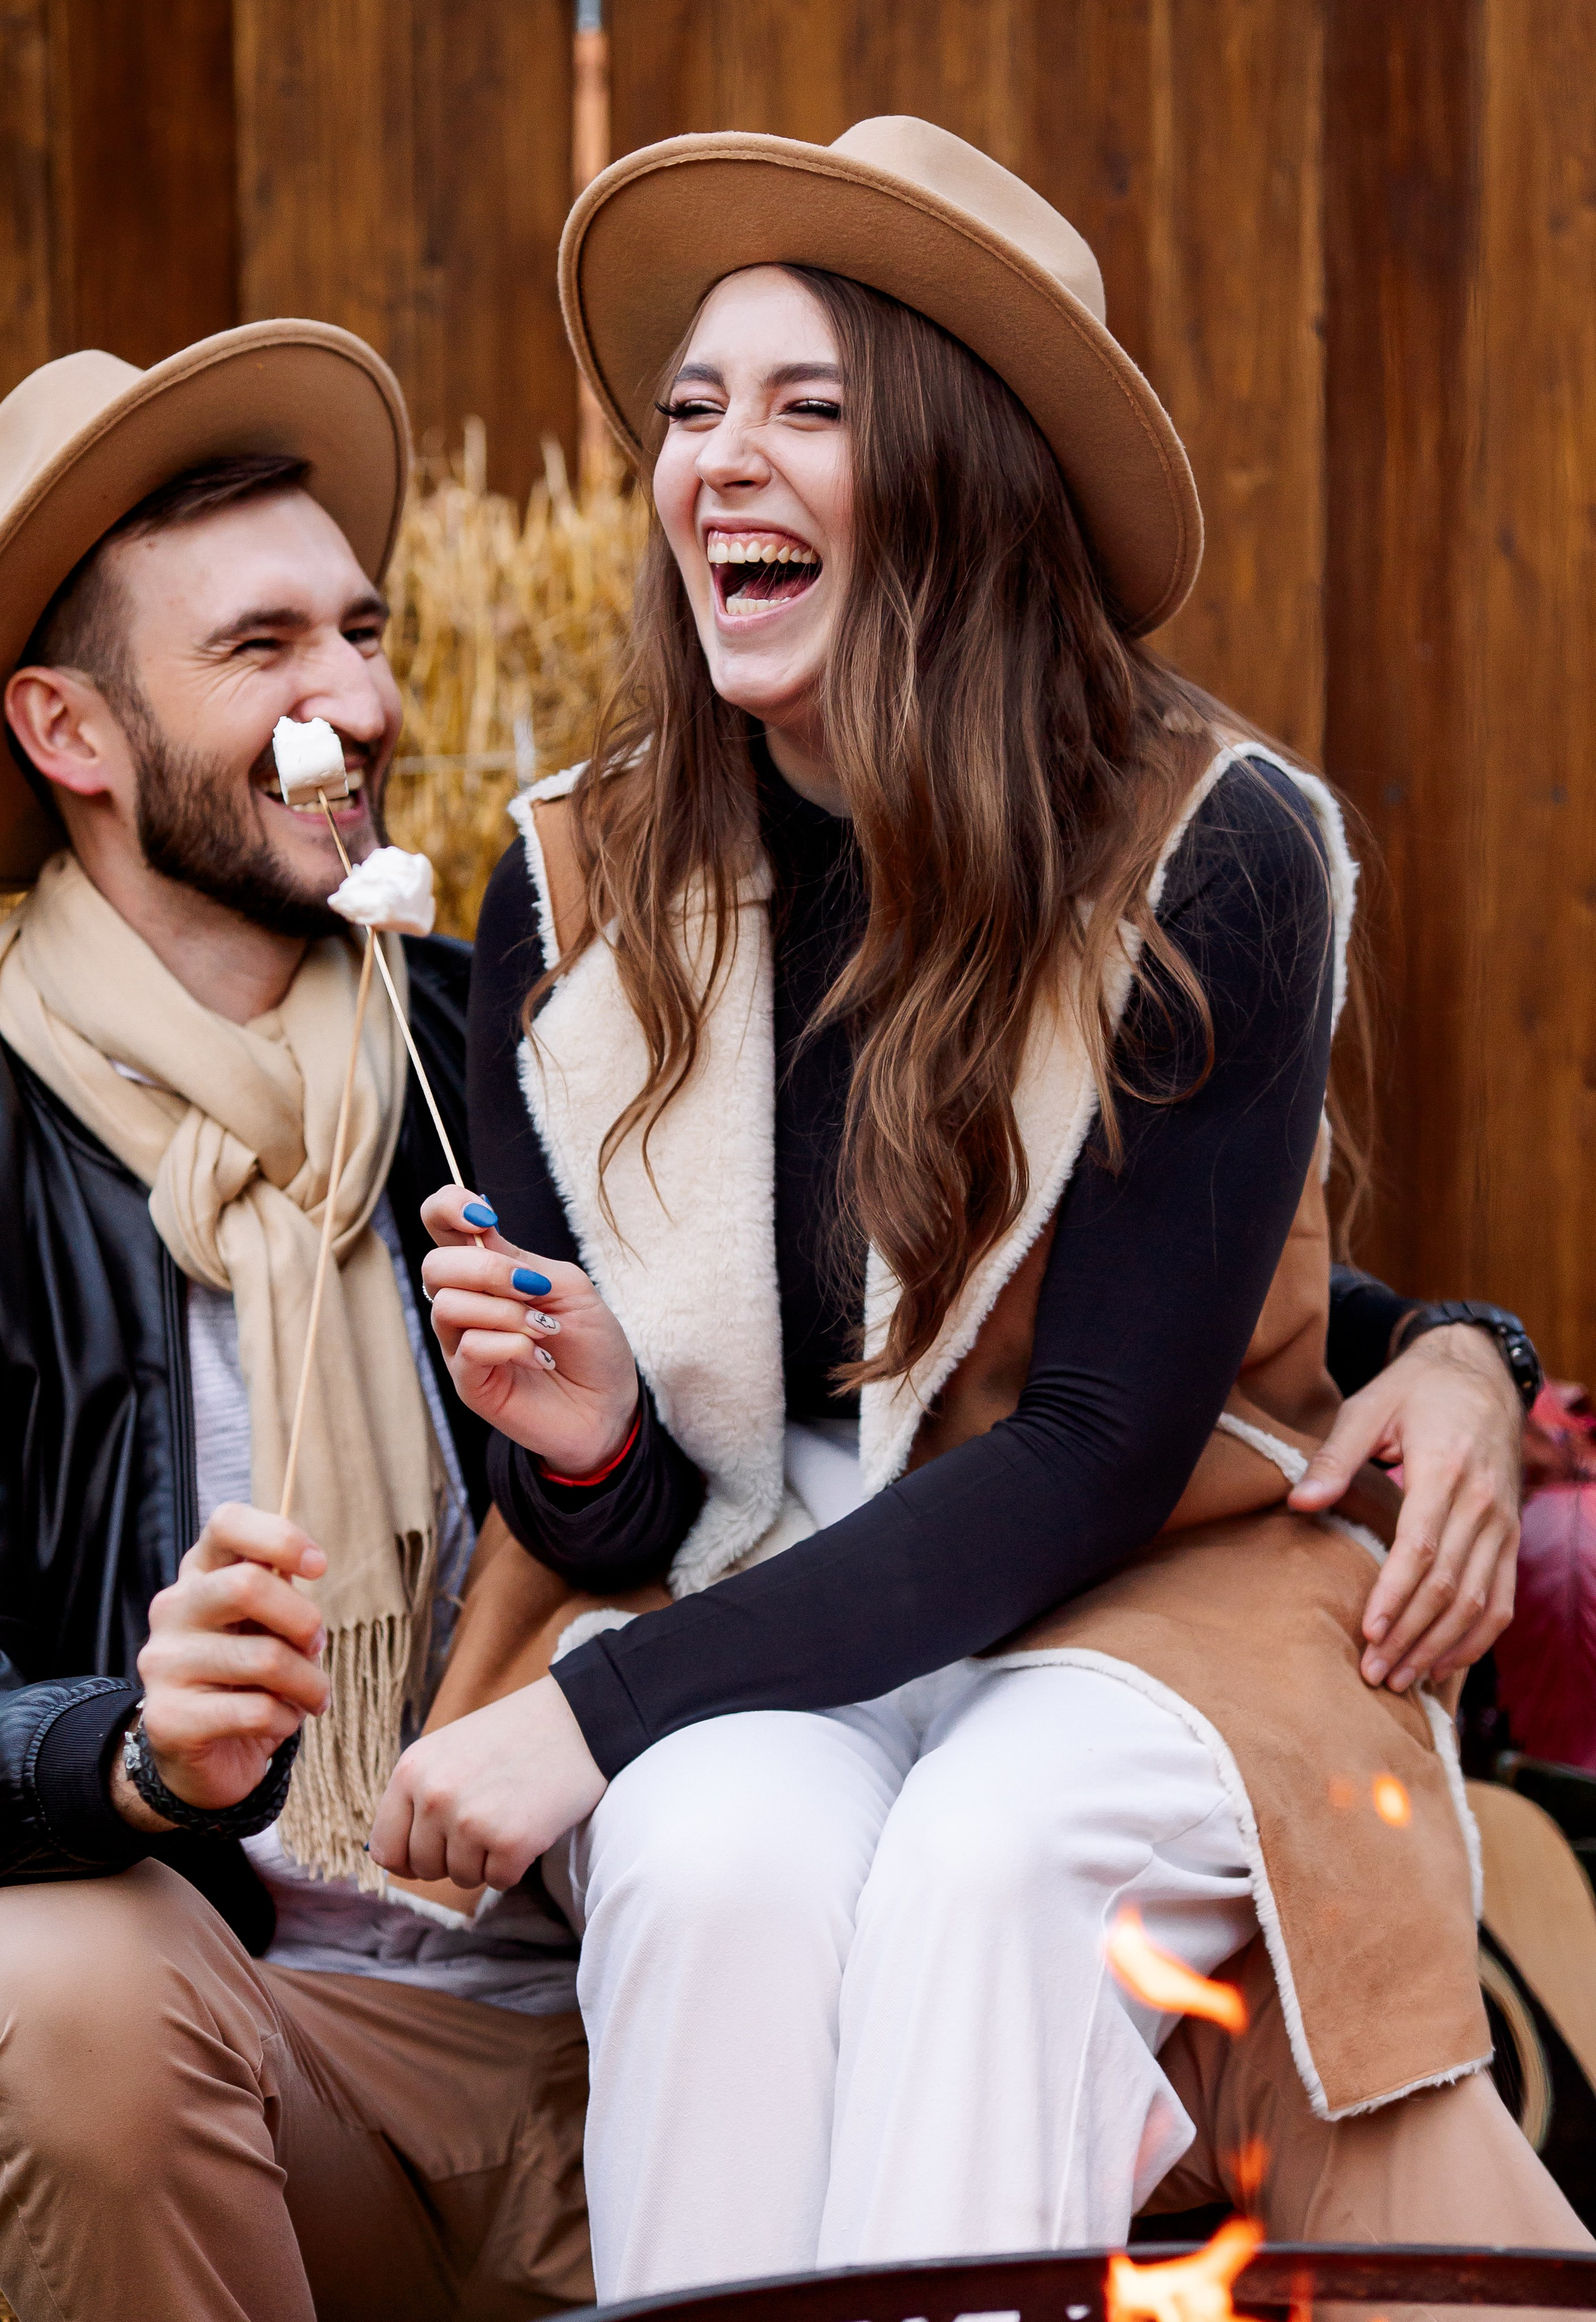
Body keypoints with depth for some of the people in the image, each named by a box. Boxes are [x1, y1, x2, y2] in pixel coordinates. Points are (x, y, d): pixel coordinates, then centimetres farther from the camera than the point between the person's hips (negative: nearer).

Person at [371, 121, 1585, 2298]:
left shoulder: (1213, 854, -12)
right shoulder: (576, 883, -3)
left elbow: (1098, 1454, -15)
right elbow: (607, 1532, 4)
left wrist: (594, 1712, -21)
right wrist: (583, 1443, -22)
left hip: (1133, 1610, -2)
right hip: (723, 1639, 2)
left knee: (977, 1868, -33)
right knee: (737, 1867, -31)